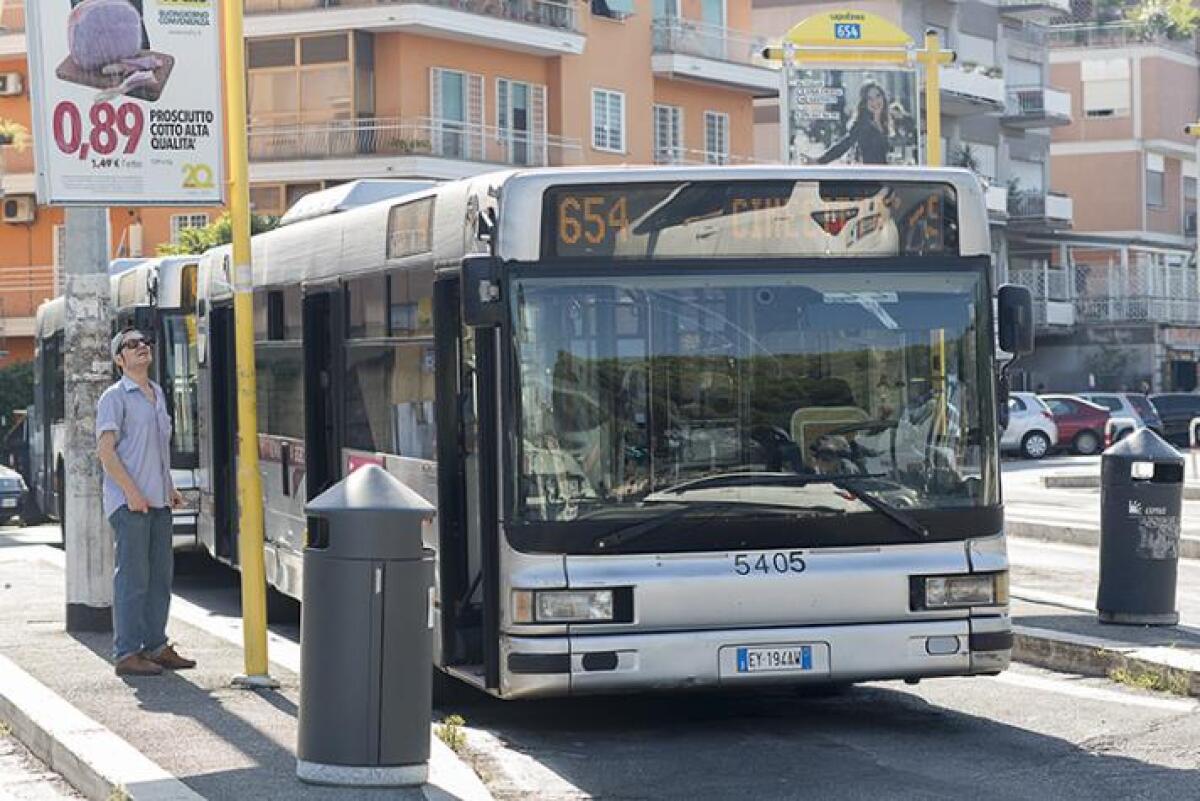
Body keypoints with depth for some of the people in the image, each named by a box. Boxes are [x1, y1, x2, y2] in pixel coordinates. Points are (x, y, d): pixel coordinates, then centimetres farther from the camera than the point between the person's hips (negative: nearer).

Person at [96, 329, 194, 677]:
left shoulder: (158, 393, 17)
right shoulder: (115, 397, -6)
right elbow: (106, 450, -14)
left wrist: (170, 488, 20)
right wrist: (132, 492, -19)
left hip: (158, 501, 8)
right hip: (129, 501, -8)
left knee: (161, 574, 11)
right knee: (132, 577, -7)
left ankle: (155, 646, 20)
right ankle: (127, 654, -4)